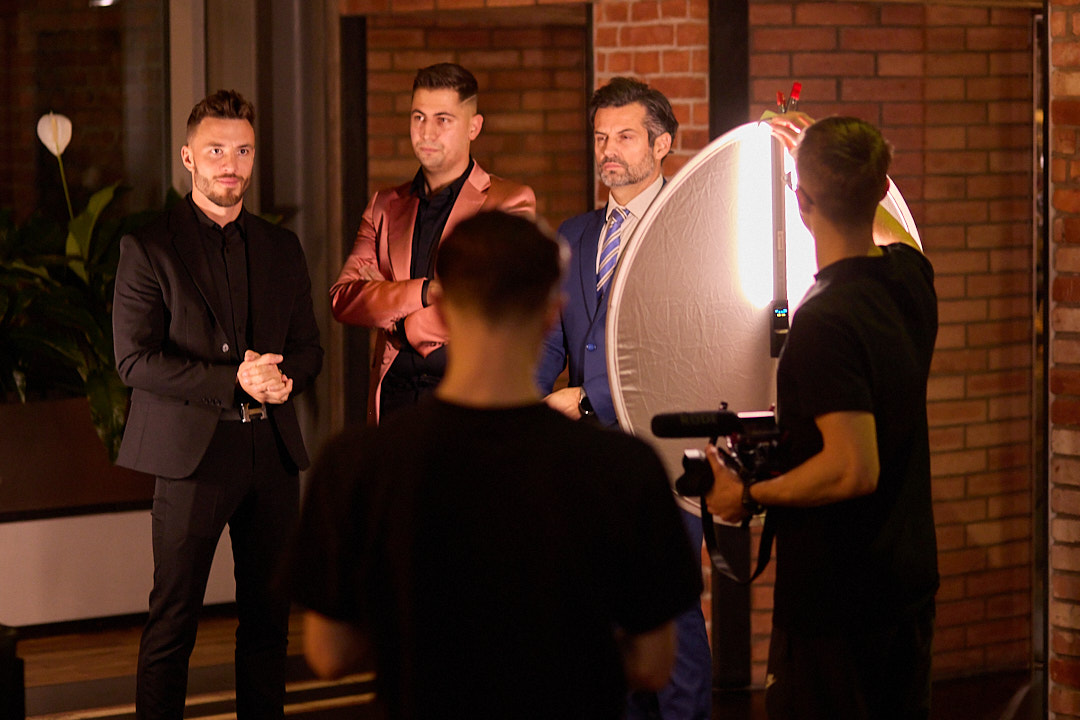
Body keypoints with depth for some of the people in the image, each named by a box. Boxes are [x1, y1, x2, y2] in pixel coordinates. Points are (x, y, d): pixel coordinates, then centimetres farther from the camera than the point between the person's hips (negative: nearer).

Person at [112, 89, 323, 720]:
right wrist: (233, 383, -18)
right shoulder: (149, 249, -2)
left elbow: (308, 348, 17)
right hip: (193, 453, -5)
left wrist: (283, 377, -8)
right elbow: (136, 360, -9)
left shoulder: (282, 249, 14)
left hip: (273, 454, 5)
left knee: (269, 614, 8)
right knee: (173, 619, -3)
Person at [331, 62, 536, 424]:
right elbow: (342, 299, 4)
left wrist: (392, 315, -1)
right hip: (394, 397, 4)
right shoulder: (385, 206, 16)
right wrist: (425, 292, -12)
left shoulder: (510, 202, 2)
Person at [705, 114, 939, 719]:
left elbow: (854, 469, -27)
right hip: (910, 583, 8)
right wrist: (827, 157, 36)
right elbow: (889, 231, 28)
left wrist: (749, 496, -14)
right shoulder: (911, 277, 1)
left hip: (837, 600, -8)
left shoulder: (825, 322, -24)